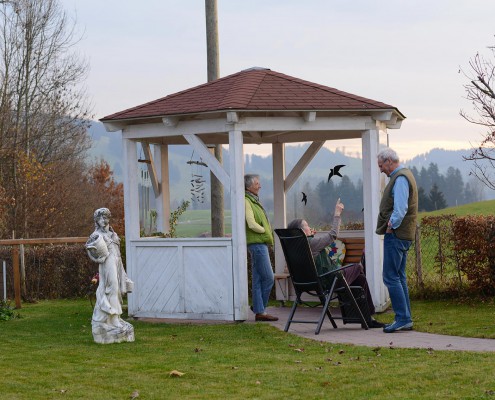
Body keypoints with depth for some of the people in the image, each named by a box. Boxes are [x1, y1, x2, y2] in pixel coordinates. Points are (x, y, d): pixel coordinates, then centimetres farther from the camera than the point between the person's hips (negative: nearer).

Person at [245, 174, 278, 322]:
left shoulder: (253, 200, 19)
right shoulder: (246, 201, -12)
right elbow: (252, 224, -20)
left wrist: (267, 233, 10)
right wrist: (265, 231, -6)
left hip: (260, 244, 10)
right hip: (256, 243, -10)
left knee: (258, 279, 8)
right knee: (268, 278, -9)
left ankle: (259, 311, 9)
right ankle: (260, 309, -3)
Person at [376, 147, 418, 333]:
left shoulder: (400, 179, -15)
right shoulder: (404, 175, 19)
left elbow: (400, 209, -24)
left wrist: (390, 227, -15)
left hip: (396, 235, -11)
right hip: (403, 234, 11)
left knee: (391, 277, -9)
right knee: (399, 277, 13)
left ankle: (403, 319, -9)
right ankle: (405, 319, 15)